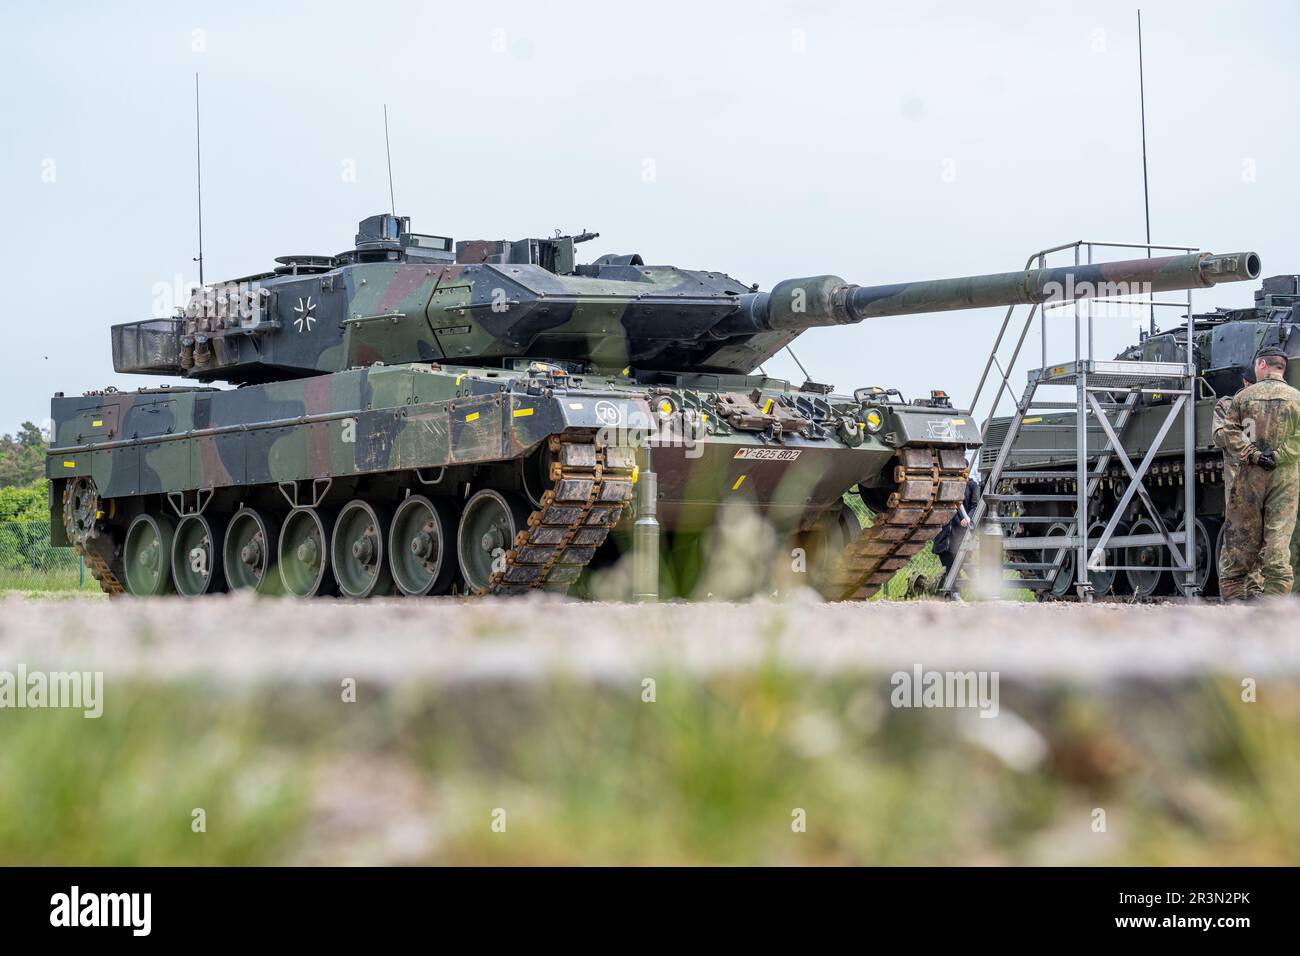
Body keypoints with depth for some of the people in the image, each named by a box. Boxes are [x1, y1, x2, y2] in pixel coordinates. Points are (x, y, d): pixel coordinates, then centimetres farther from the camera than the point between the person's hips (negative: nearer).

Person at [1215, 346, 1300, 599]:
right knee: (1278, 540, -2)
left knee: (1239, 540, 8)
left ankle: (1233, 601, 8)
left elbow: (1226, 433, -5)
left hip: (1249, 476, 1)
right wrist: (1277, 455, -11)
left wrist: (1251, 455, -9)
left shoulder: (1243, 396, 4)